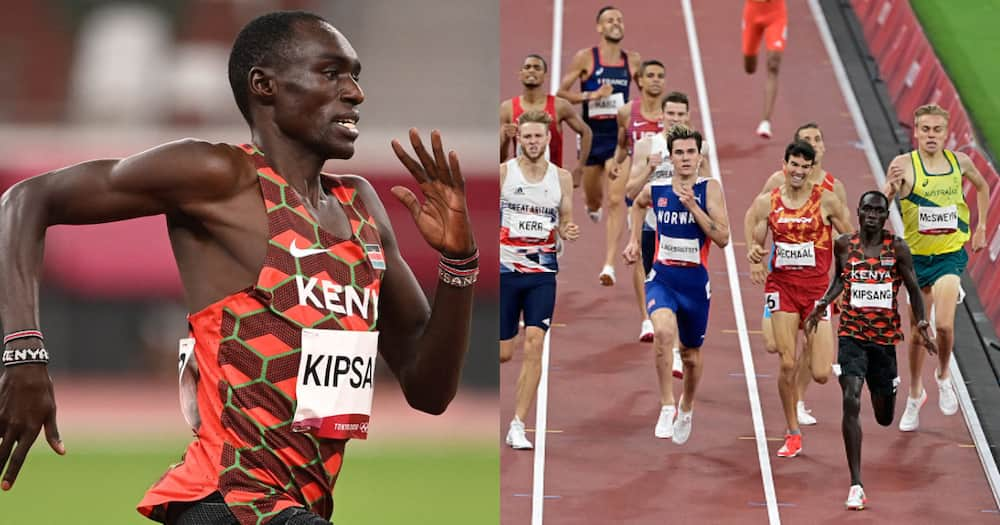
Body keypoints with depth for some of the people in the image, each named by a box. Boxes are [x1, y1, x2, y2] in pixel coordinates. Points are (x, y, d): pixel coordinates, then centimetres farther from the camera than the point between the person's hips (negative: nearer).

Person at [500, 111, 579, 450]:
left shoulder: (561, 178, 6)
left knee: (534, 345, -12)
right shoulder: (502, 173, -1)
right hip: (505, 269, -1)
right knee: (503, 352, 0)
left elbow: (564, 223, 14)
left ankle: (518, 427, -9)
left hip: (542, 273, 1)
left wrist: (569, 232, -9)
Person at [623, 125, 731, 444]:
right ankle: (666, 406, -21)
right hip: (662, 277, 0)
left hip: (696, 282, 0)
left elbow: (722, 238, -17)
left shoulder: (710, 189, -9)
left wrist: (692, 206, -22)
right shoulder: (654, 190, -2)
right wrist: (634, 241, 17)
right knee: (663, 331, -31)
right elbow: (638, 205, 25)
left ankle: (686, 408, 46)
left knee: (691, 354, 16)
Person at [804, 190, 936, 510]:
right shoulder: (844, 245, 0)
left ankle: (891, 387, 54)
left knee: (884, 418, 12)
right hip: (852, 336, 0)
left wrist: (921, 324, -6)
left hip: (885, 337, 1)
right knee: (851, 403, -20)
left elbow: (913, 289, 3)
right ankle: (856, 484, -17)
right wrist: (823, 304, 3)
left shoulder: (897, 248, -4)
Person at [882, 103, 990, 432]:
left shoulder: (959, 162, -2)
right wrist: (891, 186, -42)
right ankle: (915, 395, 31)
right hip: (917, 255, 0)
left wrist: (981, 228, 16)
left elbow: (981, 186, 19)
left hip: (951, 253, 0)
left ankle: (944, 376, 12)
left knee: (944, 324, -18)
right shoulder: (904, 165, -12)